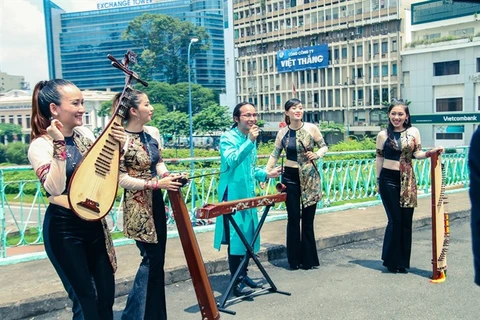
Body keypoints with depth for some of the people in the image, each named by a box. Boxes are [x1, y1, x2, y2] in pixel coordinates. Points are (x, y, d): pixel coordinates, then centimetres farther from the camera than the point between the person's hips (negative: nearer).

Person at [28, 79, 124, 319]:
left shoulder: (85, 134, 3)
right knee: (85, 299, 7)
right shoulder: (40, 145, -14)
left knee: (106, 292, 15)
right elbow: (55, 188, -27)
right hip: (63, 228, -6)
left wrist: (116, 145, -7)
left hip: (94, 222, 6)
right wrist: (58, 145, -33)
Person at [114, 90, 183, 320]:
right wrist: (156, 183, -22)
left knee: (158, 259, 13)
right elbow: (121, 179, -17)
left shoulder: (153, 133, 5)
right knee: (151, 258, -2)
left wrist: (167, 176, -6)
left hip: (156, 202, 7)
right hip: (137, 206, -7)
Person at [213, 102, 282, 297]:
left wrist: (266, 174, 7)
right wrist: (250, 141, -30)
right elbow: (231, 161, -28)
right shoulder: (228, 138, -11)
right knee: (236, 237, -6)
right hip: (233, 195, -8)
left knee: (248, 235, 13)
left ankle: (243, 274, 26)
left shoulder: (251, 139, 13)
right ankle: (236, 283, 2)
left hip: (248, 194, 8)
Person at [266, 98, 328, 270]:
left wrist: (317, 154, -16)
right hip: (290, 177, 1)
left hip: (309, 177, -1)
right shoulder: (282, 132, 2)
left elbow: (324, 146, 4)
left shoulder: (311, 128, -4)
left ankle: (308, 259, 17)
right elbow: (275, 154, 9)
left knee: (308, 218, 5)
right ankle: (295, 259, 16)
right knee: (293, 217, 4)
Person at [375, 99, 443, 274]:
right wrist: (378, 181, 6)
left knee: (406, 221, 4)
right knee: (395, 220, -1)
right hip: (389, 179, -2)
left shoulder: (413, 132, 4)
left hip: (407, 180, 2)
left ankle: (403, 261, 18)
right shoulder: (383, 135, 0)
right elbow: (379, 158, 5)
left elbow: (416, 154, 6)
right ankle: (391, 261, 13)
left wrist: (430, 153, -13)